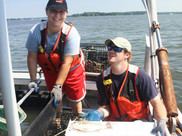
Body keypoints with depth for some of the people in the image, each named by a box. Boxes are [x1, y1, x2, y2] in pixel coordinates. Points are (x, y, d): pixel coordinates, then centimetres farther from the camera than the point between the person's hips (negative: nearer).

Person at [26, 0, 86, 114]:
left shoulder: (71, 33, -30)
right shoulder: (36, 31, -23)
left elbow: (66, 63, -30)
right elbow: (32, 58, -12)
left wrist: (58, 86, -31)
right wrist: (33, 80, -13)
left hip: (72, 69, -2)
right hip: (50, 70, 3)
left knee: (75, 99, 9)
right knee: (55, 99, 16)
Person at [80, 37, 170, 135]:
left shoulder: (140, 76, -14)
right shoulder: (102, 78, -3)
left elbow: (157, 103, -11)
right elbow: (106, 106, -1)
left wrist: (162, 122, -27)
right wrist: (99, 113, -23)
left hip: (138, 121, -2)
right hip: (113, 122, 3)